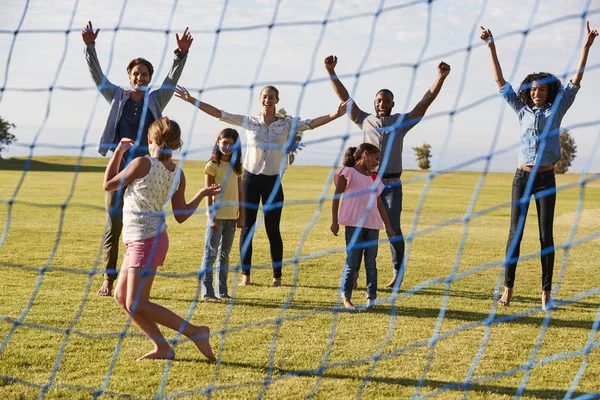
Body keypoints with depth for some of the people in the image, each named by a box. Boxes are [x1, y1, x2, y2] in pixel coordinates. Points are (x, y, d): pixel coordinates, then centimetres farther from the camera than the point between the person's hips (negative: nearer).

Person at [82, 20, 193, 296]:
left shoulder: (156, 100, 7)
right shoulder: (117, 97, 6)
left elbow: (172, 78, -3)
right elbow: (97, 74, -1)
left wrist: (181, 54, -18)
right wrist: (89, 47, -14)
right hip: (119, 167, -1)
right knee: (113, 225, -2)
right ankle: (109, 279, 3)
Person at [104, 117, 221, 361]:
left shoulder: (142, 163, -15)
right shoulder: (177, 174, 4)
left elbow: (108, 185, -3)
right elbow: (181, 215, 9)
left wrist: (118, 153, 5)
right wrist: (203, 193, 18)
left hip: (146, 242, -8)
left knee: (136, 305, -7)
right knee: (122, 296, 15)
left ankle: (195, 332, -6)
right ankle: (162, 347, 15)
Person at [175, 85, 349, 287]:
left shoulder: (286, 124, 1)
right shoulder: (248, 121, 2)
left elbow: (311, 123, -12)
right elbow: (218, 113, -1)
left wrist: (336, 114, -28)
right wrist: (191, 100, -7)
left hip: (273, 181, -1)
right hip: (250, 178, 1)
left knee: (273, 230, 3)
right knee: (247, 228, 5)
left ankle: (277, 276, 12)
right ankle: (245, 274, 12)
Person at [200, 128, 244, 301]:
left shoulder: (236, 167, 10)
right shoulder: (212, 165, -6)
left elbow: (240, 193, 12)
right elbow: (208, 193, -9)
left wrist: (241, 216, 8)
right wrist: (211, 216, -15)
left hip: (231, 217, 6)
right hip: (217, 216, -6)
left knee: (224, 256, 11)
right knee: (210, 254, -4)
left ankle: (222, 291, 16)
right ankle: (207, 292, -4)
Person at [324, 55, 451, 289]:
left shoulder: (401, 122, 7)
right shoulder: (364, 120, 10)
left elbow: (425, 102, 1)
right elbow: (345, 97, 8)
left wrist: (441, 78, -8)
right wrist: (331, 72, 2)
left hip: (391, 186, -1)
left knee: (393, 229, -6)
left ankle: (398, 274, 5)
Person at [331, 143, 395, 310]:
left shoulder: (375, 179, 18)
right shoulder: (348, 173, 1)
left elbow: (379, 204, 24)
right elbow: (336, 197, -1)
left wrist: (388, 225, 21)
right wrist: (334, 221, -6)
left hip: (372, 225, 5)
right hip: (354, 224, -5)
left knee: (371, 262, 3)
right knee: (352, 262, -3)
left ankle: (371, 297, 6)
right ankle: (346, 297, 7)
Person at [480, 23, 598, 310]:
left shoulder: (556, 110, 5)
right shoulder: (522, 111, 9)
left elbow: (575, 81, -1)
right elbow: (500, 82, 9)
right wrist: (491, 46, 6)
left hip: (546, 179, -1)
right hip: (522, 177, 1)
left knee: (546, 235, 1)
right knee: (515, 233, -2)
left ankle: (546, 292, 4)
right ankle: (508, 289, -2)